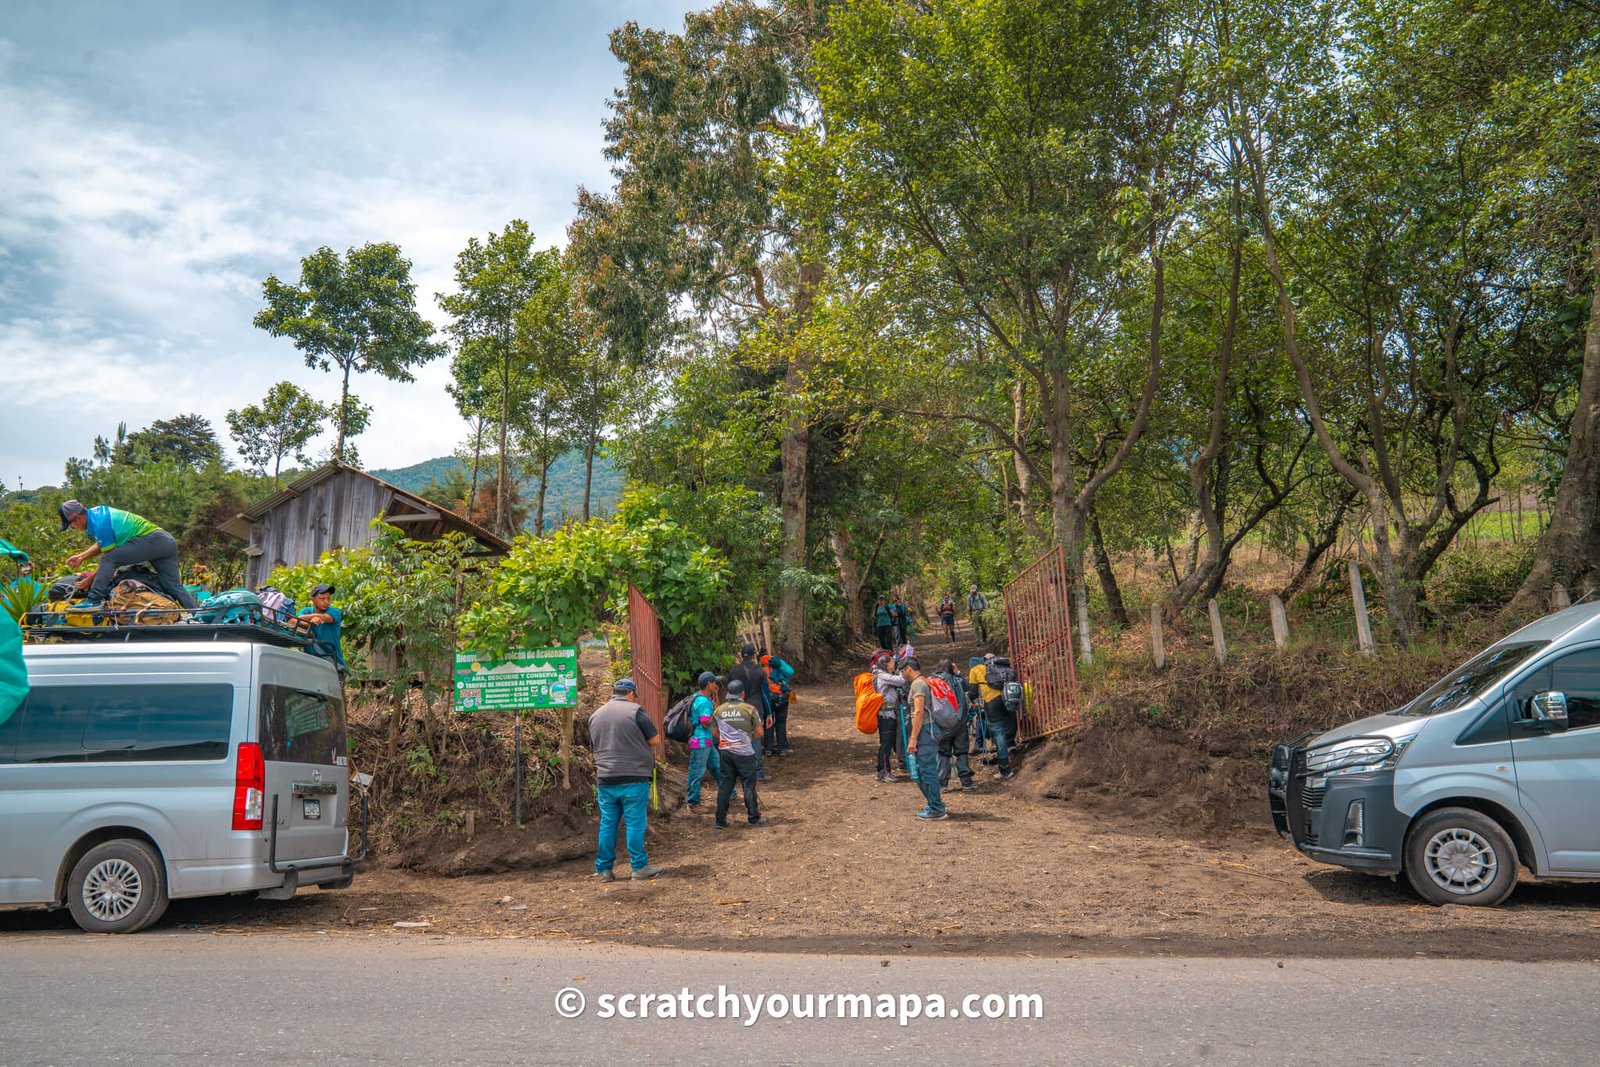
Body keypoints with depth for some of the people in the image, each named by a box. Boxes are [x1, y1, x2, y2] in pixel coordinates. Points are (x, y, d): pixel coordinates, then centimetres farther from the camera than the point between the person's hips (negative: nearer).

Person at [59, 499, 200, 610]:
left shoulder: (100, 523, -12)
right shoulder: (97, 512, 15)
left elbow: (108, 557, -4)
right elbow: (102, 545, 32)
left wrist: (89, 581, 5)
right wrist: (81, 557, 27)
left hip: (152, 539, -10)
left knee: (109, 560, -13)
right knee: (174, 587, 5)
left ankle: (95, 599, -17)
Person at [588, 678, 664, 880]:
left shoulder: (595, 715, 12)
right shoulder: (634, 710, -7)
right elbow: (655, 740, -4)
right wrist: (655, 756, 14)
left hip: (605, 780, 5)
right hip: (633, 778, -5)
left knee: (607, 824, 11)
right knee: (635, 824, 2)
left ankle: (603, 869, 15)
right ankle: (639, 867, 7)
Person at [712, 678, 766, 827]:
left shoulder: (719, 710, 4)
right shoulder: (749, 709, -7)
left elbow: (715, 732, 11)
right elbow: (759, 732, -3)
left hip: (725, 751, 3)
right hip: (744, 752, -3)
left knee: (724, 785, 9)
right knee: (749, 785, 6)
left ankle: (721, 821, 9)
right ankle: (754, 818, 14)